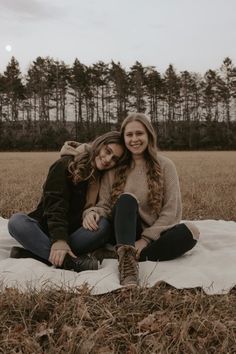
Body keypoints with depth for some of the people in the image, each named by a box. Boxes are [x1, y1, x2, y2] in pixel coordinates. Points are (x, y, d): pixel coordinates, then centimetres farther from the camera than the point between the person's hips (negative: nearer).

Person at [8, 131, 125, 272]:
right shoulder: (66, 165, -8)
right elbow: (55, 204, -20)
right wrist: (59, 239, -34)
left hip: (75, 233, 3)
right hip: (47, 229, -2)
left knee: (104, 225, -28)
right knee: (17, 221, -31)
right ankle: (71, 260, -42)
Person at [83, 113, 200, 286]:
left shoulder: (164, 165, -1)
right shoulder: (114, 168, 4)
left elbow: (171, 210, -7)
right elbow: (104, 205, 0)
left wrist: (146, 239, -18)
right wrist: (93, 212, -25)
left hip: (154, 235, 0)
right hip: (125, 232, 0)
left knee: (190, 231, -29)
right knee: (127, 199, -29)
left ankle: (129, 257, -31)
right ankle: (127, 259, -45)